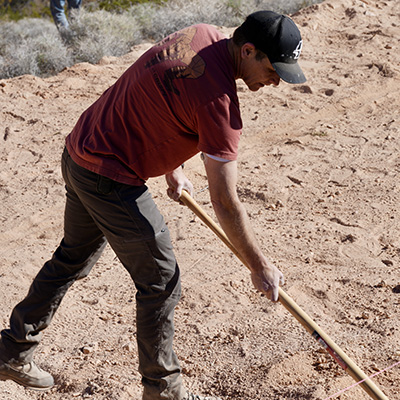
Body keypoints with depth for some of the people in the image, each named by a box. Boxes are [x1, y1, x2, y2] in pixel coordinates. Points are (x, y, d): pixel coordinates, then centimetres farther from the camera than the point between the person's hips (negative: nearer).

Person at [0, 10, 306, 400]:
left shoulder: (202, 34, 0)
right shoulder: (219, 102, -26)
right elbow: (225, 202, -22)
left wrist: (173, 168, 18)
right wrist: (260, 266, -11)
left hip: (78, 153, 10)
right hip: (110, 178, -10)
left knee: (72, 259, 25)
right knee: (160, 280, 2)